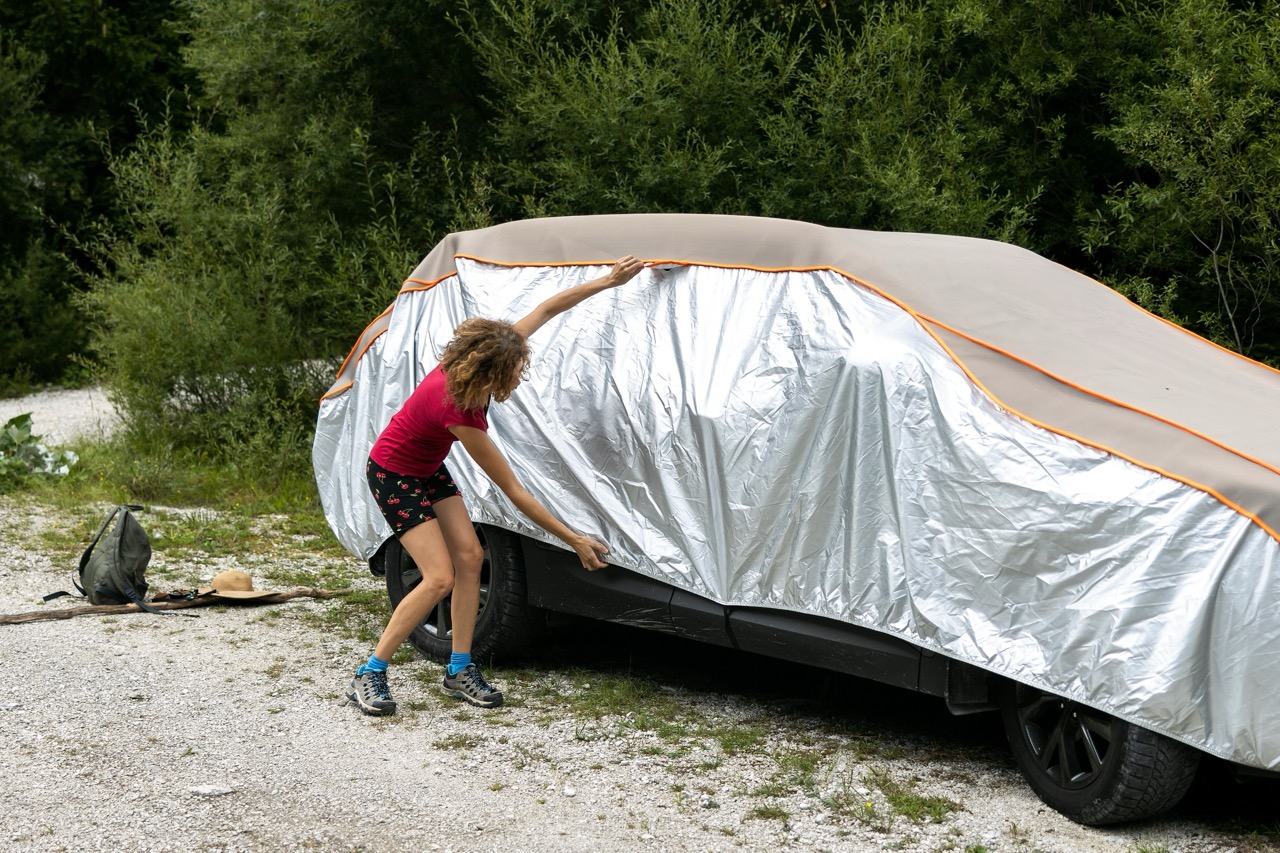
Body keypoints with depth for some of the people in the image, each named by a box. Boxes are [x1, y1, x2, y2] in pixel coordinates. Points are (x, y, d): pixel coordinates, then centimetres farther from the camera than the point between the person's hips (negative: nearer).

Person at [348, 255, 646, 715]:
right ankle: (369, 676, -7)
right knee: (440, 578, -15)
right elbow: (514, 492, -31)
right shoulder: (459, 411, -38)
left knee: (469, 556, -2)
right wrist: (575, 540, -26)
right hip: (394, 476, -8)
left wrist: (608, 281, -10)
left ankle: (460, 670, 4)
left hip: (429, 470, 8)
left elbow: (545, 310, -7)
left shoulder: (481, 355, -20)